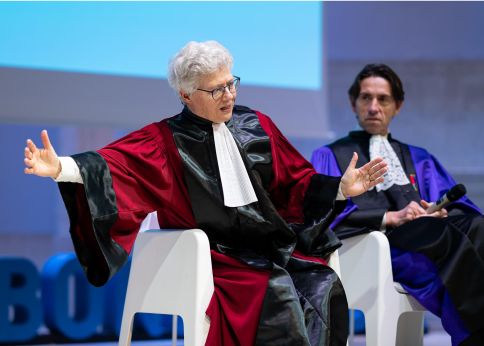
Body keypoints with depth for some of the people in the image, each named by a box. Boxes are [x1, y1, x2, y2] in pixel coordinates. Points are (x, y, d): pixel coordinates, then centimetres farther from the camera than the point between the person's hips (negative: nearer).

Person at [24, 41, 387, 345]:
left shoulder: (258, 126, 14)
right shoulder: (167, 140, 3)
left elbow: (297, 182, 18)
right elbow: (115, 162, -12)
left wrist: (341, 188, 2)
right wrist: (60, 168, -28)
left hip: (275, 247, 4)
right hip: (219, 256, -4)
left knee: (324, 288, -24)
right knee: (277, 295, -32)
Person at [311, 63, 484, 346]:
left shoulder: (418, 159, 33)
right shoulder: (330, 156, 21)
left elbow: (456, 203, 18)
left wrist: (443, 212, -8)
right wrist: (390, 217, -12)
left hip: (425, 237, 4)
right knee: (449, 237, -36)